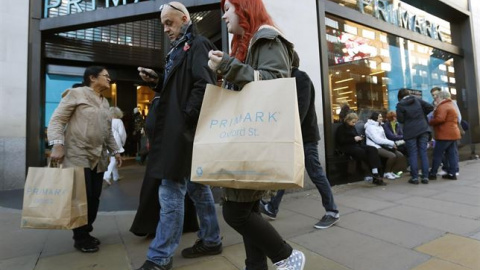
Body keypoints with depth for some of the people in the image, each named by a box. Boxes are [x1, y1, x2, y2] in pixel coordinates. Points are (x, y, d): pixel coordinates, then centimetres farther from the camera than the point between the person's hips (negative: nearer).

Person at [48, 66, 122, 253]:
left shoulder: (105, 102, 17)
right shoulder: (76, 93, -2)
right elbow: (57, 120, -9)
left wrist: (114, 150, 17)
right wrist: (57, 144, -21)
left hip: (98, 158, 7)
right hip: (78, 156, -6)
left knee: (94, 198, 7)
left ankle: (85, 233, 23)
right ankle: (80, 238, 13)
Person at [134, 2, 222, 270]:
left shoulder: (197, 45, -3)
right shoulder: (180, 50, 24)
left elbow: (204, 85, -17)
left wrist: (185, 118, -18)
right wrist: (158, 81, 8)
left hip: (184, 131, -10)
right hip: (180, 130, 10)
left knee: (171, 193, -5)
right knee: (197, 188, 14)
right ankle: (211, 240, 27)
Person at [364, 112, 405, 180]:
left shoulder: (380, 126, 21)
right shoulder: (370, 126, -6)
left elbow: (384, 138, 17)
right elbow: (377, 140, -16)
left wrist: (391, 145, -3)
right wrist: (392, 143, -13)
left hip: (383, 146, 8)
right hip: (375, 147, -8)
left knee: (400, 155, -10)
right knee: (392, 156, -27)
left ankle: (393, 172, 4)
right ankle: (386, 173, -7)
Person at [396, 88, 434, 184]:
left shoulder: (400, 104, -4)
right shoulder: (417, 100, 7)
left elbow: (400, 120, -6)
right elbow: (430, 107, 2)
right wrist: (422, 114, 15)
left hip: (410, 131, -3)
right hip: (423, 129, 3)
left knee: (413, 154, 2)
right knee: (423, 153, 6)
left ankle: (415, 177, 3)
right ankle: (425, 177, 7)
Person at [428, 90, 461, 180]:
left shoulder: (442, 106, -12)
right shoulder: (451, 105, 22)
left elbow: (440, 119, -24)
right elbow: (456, 120, 26)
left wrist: (430, 122, -9)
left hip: (445, 135, -10)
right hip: (453, 133, 10)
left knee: (437, 155, -4)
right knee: (452, 154, 8)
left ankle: (432, 174, 0)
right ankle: (452, 173, 10)